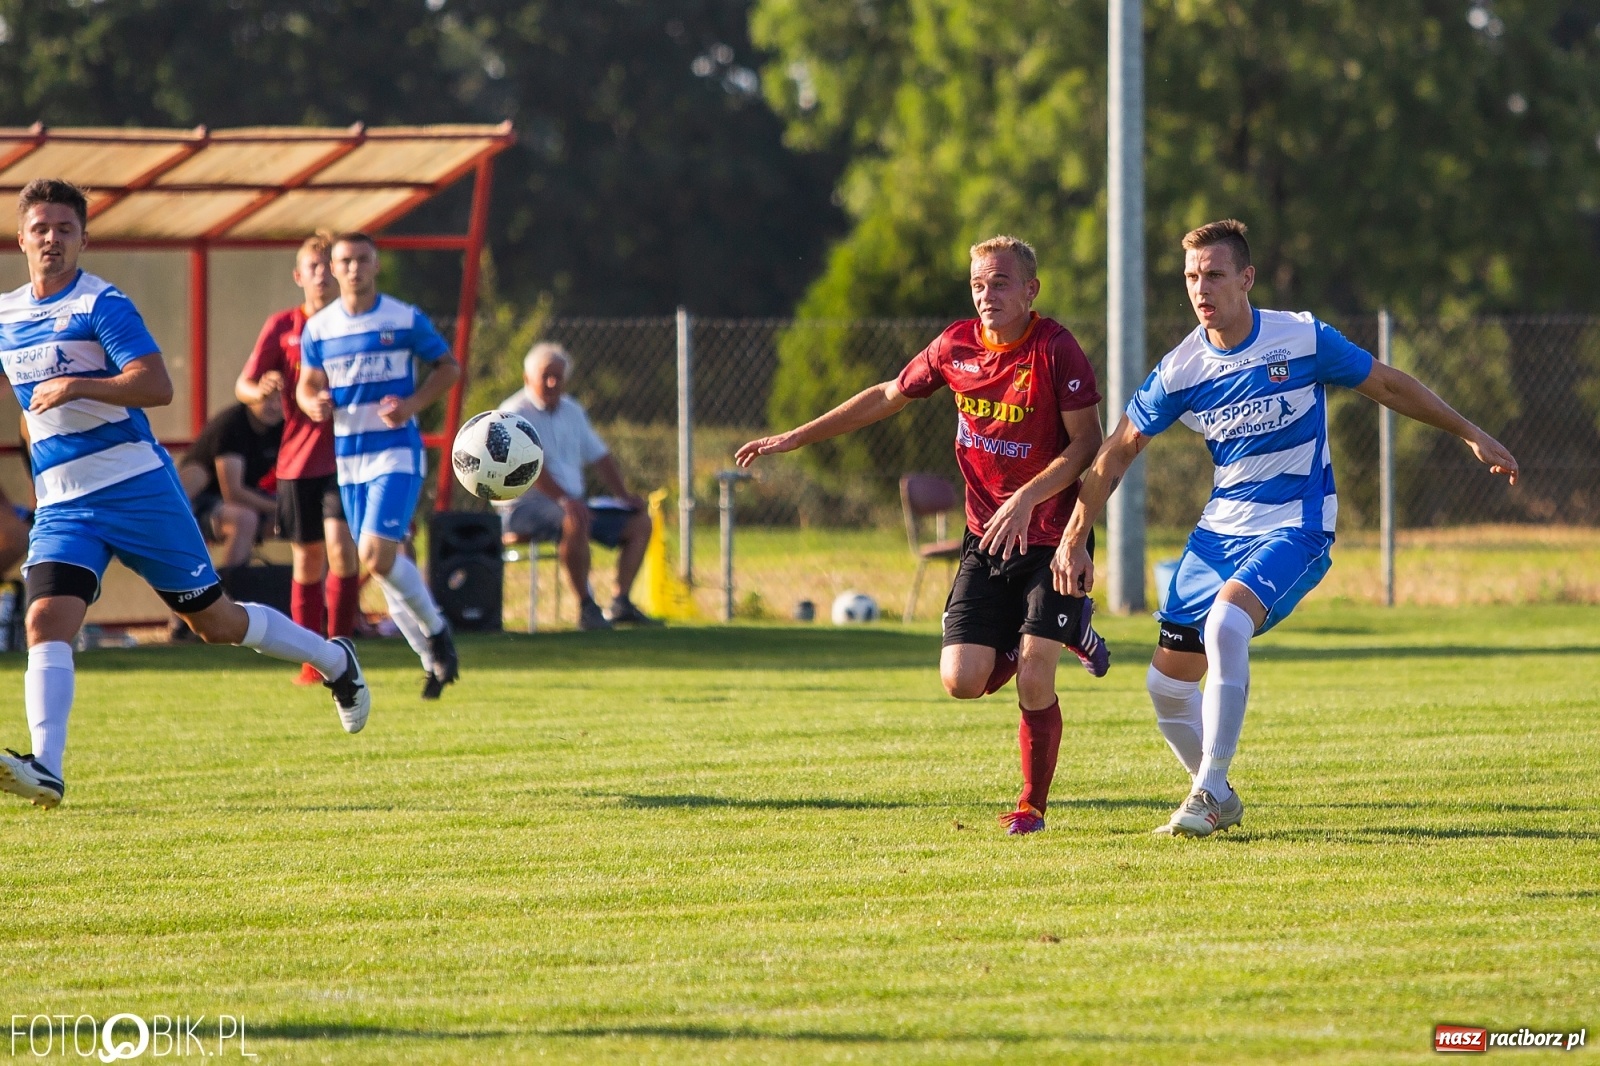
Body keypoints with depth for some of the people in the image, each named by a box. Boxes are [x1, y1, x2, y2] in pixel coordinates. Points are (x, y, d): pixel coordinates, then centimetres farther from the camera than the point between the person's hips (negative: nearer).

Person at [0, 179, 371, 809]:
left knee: (214, 621, 6)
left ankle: (334, 662, 30)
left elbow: (157, 385, -22)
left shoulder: (101, 306, -9)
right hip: (61, 504, 5)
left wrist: (77, 386, -31)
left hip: (136, 489, -4)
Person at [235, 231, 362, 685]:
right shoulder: (282, 327, 3)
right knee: (306, 561, 6)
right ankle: (311, 660, 17)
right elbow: (243, 385, 2)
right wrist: (259, 390, -21)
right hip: (298, 457, 1)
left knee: (340, 547, -18)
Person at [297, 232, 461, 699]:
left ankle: (436, 631, 5)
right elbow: (307, 383, 12)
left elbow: (448, 367, 5)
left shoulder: (406, 320, -4)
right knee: (382, 563, 6)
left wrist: (413, 403, -12)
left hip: (396, 450, -4)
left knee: (377, 556, -19)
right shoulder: (317, 327, 5)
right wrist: (313, 403, -13)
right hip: (347, 455, 4)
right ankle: (432, 660, 19)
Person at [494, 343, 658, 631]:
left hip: (571, 503, 9)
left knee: (639, 521, 1)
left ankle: (621, 603, -5)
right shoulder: (515, 413, -9)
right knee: (575, 521, -38)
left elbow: (599, 455, 22)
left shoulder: (572, 412, 18)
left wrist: (623, 495, 7)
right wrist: (563, 500, -33)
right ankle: (587, 608, -34)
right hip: (523, 506, -9)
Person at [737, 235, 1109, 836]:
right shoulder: (956, 346, 2)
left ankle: (1033, 807, 10)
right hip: (985, 540, 5)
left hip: (1050, 540, -5)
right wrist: (794, 439, 19)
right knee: (962, 681, -6)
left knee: (1033, 683, -12)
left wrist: (1027, 499, -26)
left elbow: (1087, 443, -13)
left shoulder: (1055, 350, -13)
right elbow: (887, 397, 17)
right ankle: (1066, 630, 21)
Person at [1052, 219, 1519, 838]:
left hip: (1295, 527, -4)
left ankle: (1210, 793, -21)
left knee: (1225, 622, -31)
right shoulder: (1180, 370, -5)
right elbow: (1118, 451, 5)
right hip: (1220, 529, 4)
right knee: (1168, 682, 0)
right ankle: (1217, 799, 25)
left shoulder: (1304, 340, -12)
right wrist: (1074, 541, 2)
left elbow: (1387, 386, 3)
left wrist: (1470, 434, 9)